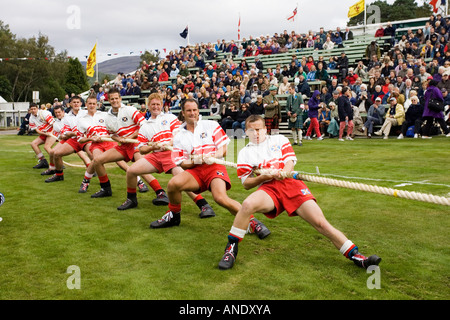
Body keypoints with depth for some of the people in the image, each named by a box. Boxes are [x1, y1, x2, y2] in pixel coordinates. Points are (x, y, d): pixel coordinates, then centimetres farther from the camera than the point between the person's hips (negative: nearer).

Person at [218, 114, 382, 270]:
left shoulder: (279, 139, 21)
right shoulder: (245, 153, 18)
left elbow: (290, 161, 8)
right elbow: (246, 184, 11)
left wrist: (282, 172, -16)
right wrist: (263, 177, -9)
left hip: (291, 183, 1)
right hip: (268, 188, -1)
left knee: (320, 222, -12)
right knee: (248, 204, -34)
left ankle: (356, 256, -3)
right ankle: (231, 249, -18)